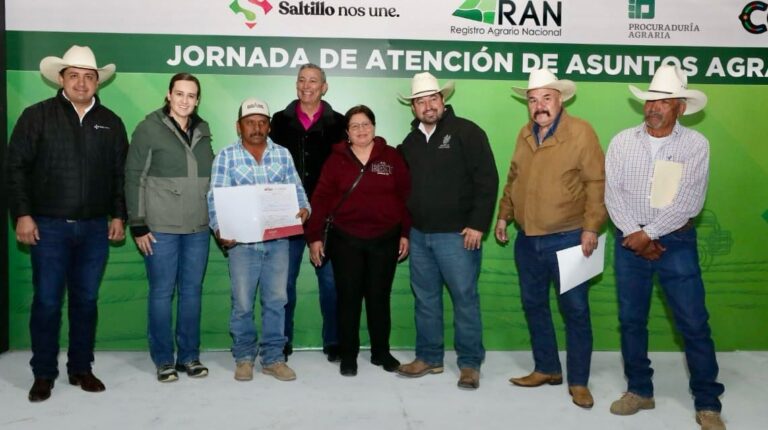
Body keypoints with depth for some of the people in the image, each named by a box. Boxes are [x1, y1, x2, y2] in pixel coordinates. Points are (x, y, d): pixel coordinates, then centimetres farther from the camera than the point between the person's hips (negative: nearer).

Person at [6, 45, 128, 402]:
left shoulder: (110, 122, 9)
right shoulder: (37, 116, 1)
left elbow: (120, 174, 11)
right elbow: (16, 167, -1)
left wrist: (118, 215, 5)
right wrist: (22, 215, -7)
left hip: (95, 228, 3)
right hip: (49, 226, -2)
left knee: (86, 300, 9)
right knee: (47, 301, 2)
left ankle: (81, 369, 22)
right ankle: (43, 375, 15)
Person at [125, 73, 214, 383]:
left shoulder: (203, 131, 11)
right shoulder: (149, 128, -2)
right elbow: (133, 178, -4)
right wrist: (138, 225, -8)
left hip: (198, 227, 4)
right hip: (161, 227, -4)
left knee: (192, 291, 9)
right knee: (162, 292, 3)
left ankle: (189, 356, 21)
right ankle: (163, 360, 15)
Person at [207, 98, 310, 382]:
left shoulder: (283, 154, 9)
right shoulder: (226, 156, 2)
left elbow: (296, 189, 8)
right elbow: (215, 197, -4)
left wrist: (303, 208, -14)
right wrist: (219, 229, -20)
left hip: (278, 239, 2)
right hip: (242, 241, -2)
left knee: (276, 300, 7)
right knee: (242, 303, 5)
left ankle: (273, 358, 20)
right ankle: (244, 357, 22)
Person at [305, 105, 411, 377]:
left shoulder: (391, 157, 3)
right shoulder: (337, 159, 2)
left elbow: (405, 196, 2)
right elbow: (322, 198, -2)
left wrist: (406, 233, -1)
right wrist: (314, 236, -6)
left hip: (384, 240, 1)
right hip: (346, 240, 0)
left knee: (379, 297, 9)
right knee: (348, 298, 4)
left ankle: (381, 352, 24)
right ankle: (348, 356, 16)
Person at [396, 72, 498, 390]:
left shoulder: (466, 132, -6)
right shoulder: (410, 142, 13)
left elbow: (487, 180, -11)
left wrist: (478, 224, -15)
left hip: (457, 234, -6)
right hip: (419, 234, 6)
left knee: (465, 298, 1)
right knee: (425, 298, 12)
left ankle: (470, 363, 13)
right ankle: (429, 357, 25)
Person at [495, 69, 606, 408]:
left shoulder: (581, 132, -10)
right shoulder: (525, 134, 9)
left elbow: (597, 183, -12)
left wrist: (591, 227, -17)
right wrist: (503, 215, 16)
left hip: (566, 239, -6)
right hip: (527, 239, 6)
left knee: (575, 311, 3)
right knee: (534, 306, 14)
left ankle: (578, 382, 15)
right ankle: (547, 369, 30)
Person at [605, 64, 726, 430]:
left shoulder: (695, 144, -4)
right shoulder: (622, 142, 2)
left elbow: (689, 202, -12)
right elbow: (612, 193, -3)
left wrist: (650, 233, -15)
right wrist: (634, 234, -12)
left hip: (676, 241, -2)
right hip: (630, 241, 2)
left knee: (694, 323, 0)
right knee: (631, 319, 9)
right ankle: (639, 390, 25)